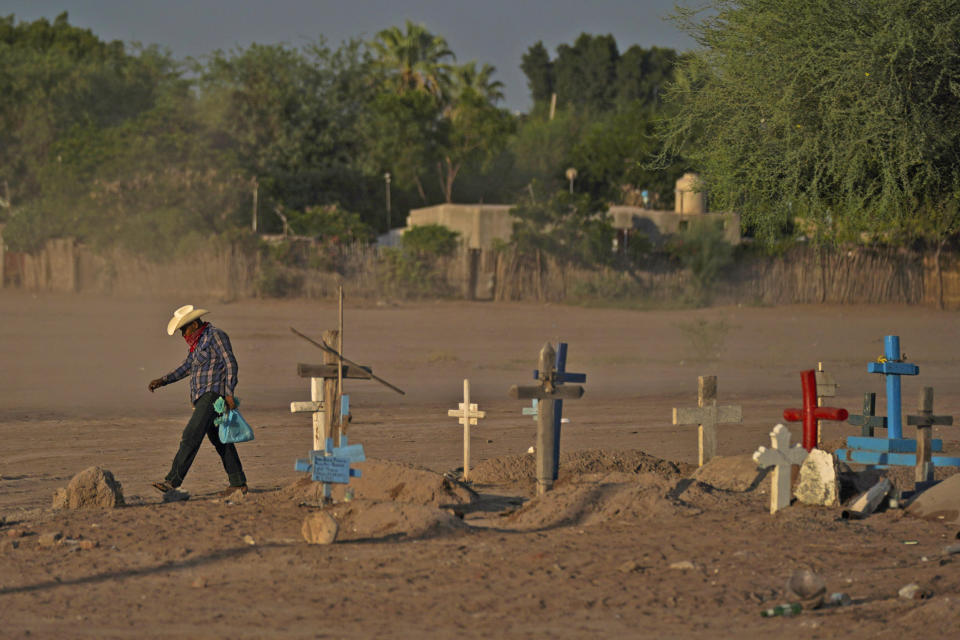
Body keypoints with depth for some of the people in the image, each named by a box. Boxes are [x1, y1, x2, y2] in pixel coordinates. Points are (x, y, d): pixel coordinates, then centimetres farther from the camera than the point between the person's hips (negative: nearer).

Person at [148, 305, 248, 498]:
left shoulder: (215, 335, -10)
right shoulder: (199, 340, 18)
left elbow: (231, 364, -14)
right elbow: (187, 366, 24)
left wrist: (229, 393, -20)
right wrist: (163, 381, 14)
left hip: (213, 394, -10)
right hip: (203, 397, 10)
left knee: (191, 436, -15)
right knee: (219, 440, 11)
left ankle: (173, 481, -20)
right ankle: (238, 483, 14)